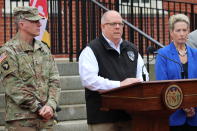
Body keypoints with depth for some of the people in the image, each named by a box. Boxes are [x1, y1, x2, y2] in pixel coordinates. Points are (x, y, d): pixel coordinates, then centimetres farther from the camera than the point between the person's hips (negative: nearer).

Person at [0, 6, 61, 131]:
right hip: (21, 120, -5)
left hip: (46, 117, 5)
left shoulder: (44, 49, 13)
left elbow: (54, 80, 8)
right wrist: (38, 108, -14)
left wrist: (50, 105, -8)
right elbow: (14, 88, -12)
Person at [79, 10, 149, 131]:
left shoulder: (132, 49, 19)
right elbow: (89, 80, -15)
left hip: (129, 113, 5)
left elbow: (143, 75, 20)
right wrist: (119, 85, -16)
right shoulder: (91, 50, -1)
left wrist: (138, 83, -5)